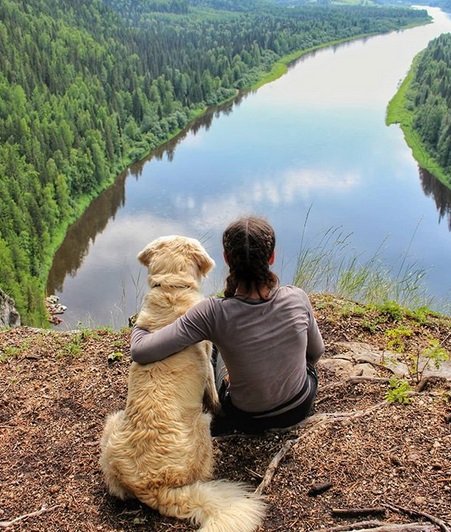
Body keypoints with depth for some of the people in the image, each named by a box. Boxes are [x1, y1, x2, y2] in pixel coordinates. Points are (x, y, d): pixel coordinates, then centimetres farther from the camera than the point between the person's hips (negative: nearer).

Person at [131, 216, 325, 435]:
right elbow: (316, 352, -4)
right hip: (300, 408, 1)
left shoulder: (214, 313, -30)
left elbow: (140, 351, -29)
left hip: (247, 419, -1)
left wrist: (137, 328, -5)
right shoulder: (296, 298, -23)